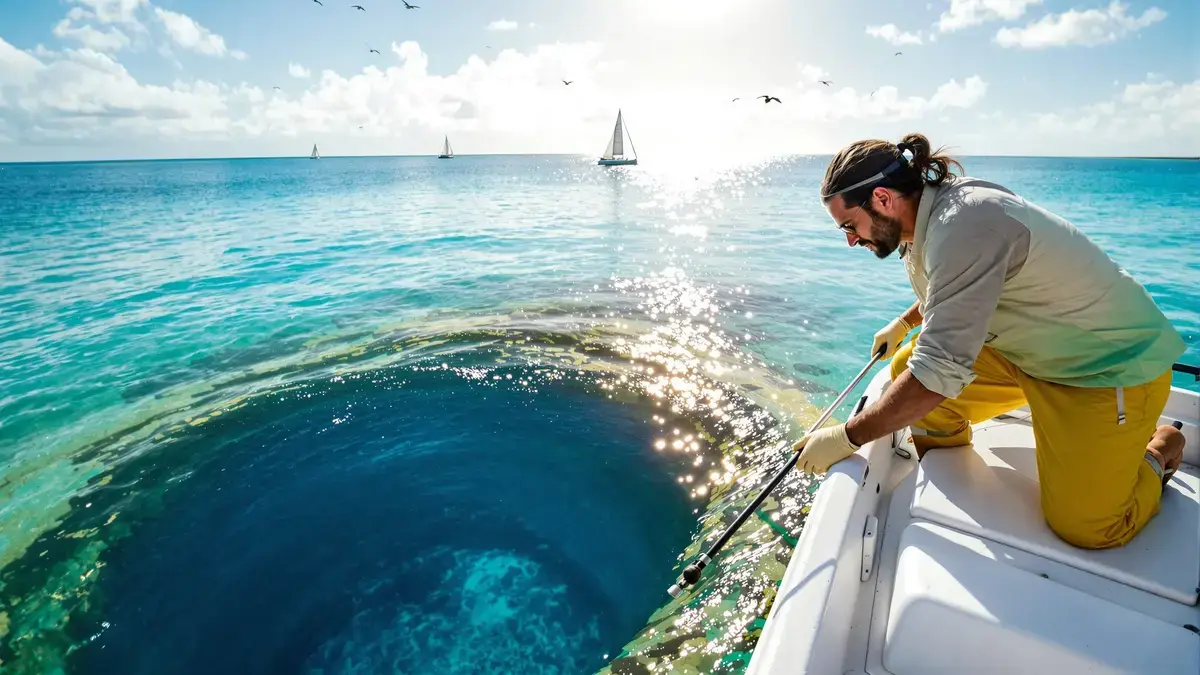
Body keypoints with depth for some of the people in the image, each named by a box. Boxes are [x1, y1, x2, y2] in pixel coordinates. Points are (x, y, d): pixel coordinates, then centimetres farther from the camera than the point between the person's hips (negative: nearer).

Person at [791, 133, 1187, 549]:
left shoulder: (962, 225, -34)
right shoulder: (936, 211, -4)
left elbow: (938, 373, -37)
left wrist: (845, 438, -30)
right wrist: (905, 322, 21)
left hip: (1111, 363, -8)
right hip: (1034, 345, 8)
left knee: (1084, 526, -11)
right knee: (905, 369, -5)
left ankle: (1158, 451, 19)